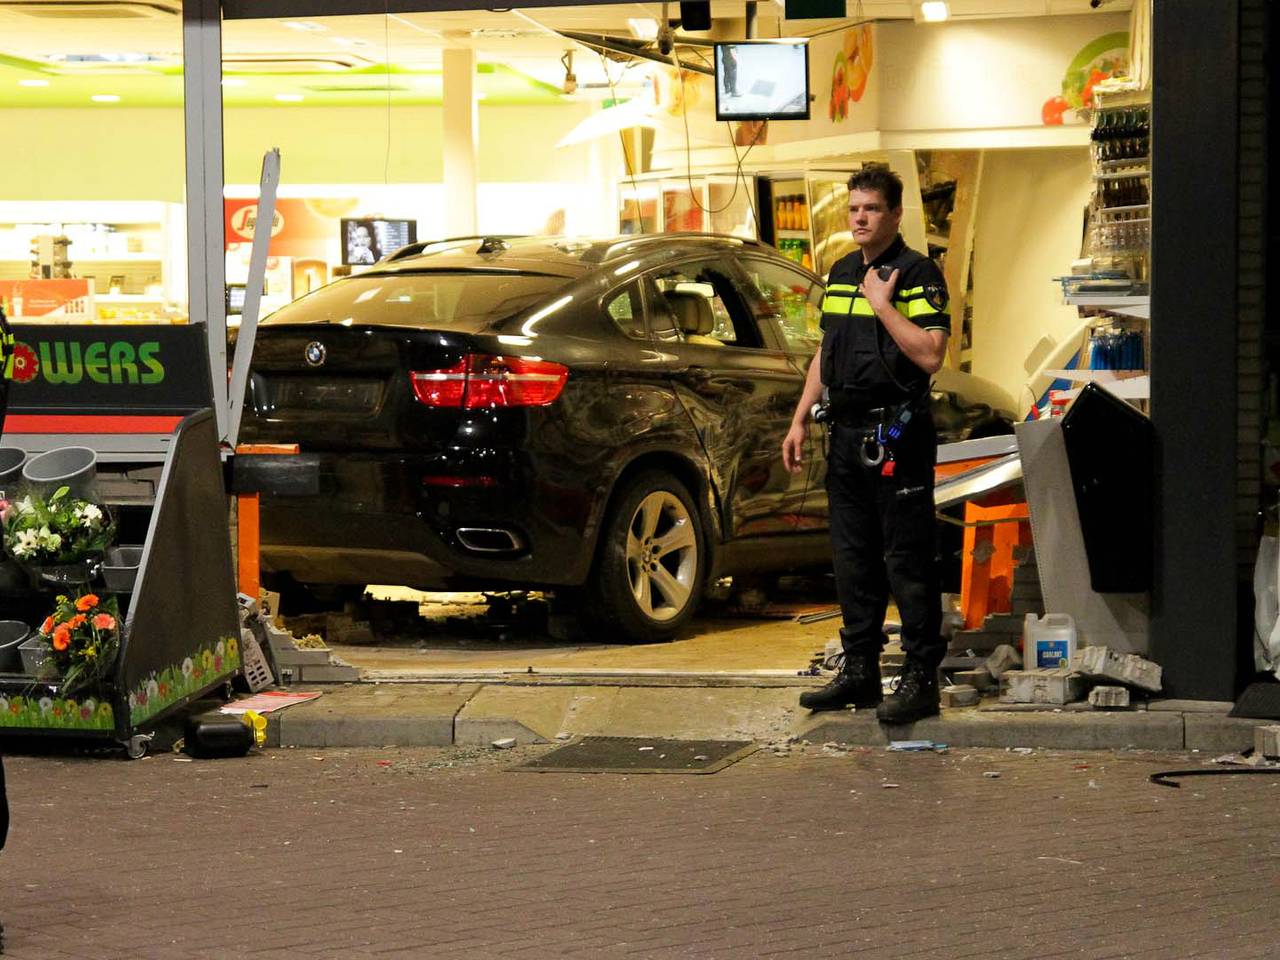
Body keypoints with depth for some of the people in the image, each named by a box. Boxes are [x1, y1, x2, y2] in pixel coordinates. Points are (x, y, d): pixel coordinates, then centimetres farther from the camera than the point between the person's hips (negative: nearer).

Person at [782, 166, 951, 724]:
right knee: (853, 558, 11)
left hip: (896, 434, -8)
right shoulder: (840, 275, 16)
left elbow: (930, 355, -19)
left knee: (908, 562, -6)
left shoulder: (917, 274, -8)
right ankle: (859, 672, 19)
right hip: (846, 431, 8)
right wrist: (800, 420, 17)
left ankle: (920, 679, -4)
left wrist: (883, 306, -18)